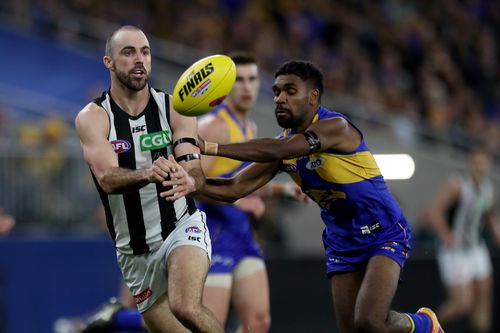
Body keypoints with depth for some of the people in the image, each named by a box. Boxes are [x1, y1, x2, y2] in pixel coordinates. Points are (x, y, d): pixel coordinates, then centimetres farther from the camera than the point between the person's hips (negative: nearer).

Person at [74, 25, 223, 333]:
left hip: (182, 226, -1)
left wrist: (188, 182, -37)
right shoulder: (93, 117, -7)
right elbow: (107, 179, -22)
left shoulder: (174, 109, -3)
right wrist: (147, 174, -44)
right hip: (134, 249, 1)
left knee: (186, 308, -29)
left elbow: (197, 174, -11)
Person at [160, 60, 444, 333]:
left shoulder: (335, 127, -24)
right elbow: (236, 188, -5)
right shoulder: (286, 143, -1)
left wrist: (209, 147, -42)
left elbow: (275, 150, -38)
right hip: (342, 241, 7)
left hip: (384, 234, -7)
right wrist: (192, 183, -25)